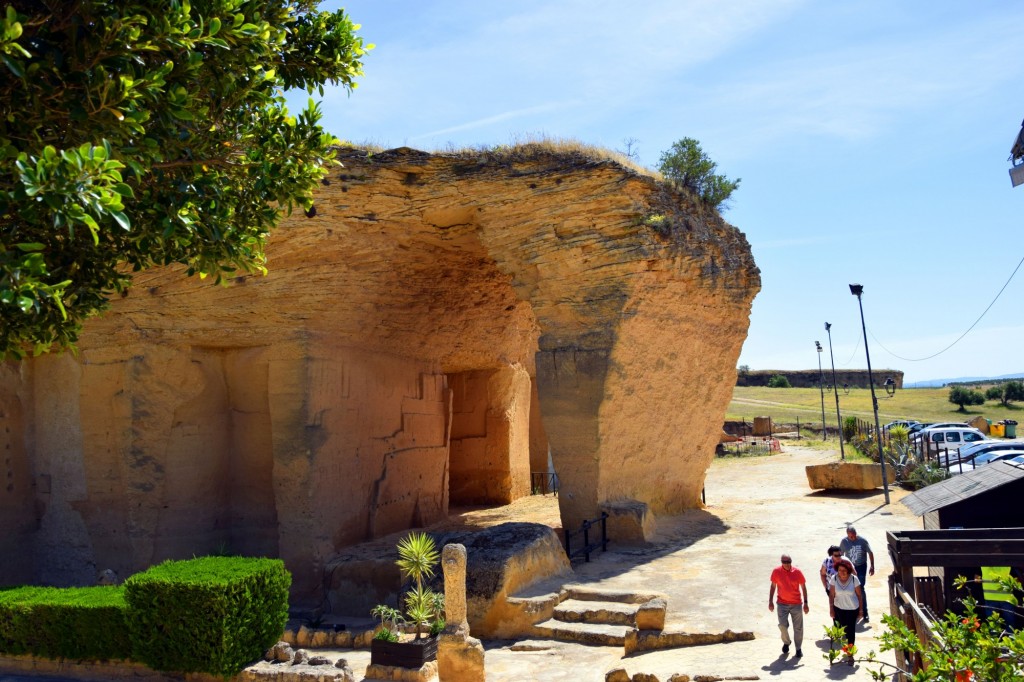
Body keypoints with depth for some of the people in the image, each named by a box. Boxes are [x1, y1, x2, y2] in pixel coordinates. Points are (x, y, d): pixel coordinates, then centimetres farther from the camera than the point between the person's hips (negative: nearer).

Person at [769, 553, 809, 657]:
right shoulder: (776, 571, -8)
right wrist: (770, 601, 2)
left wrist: (805, 603, -2)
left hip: (796, 604, 0)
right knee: (782, 625, -7)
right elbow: (773, 586, 4)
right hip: (782, 604, 0)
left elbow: (803, 587, 0)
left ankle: (798, 648, 23)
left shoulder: (797, 572, -10)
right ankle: (786, 642, 22)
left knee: (798, 627, 6)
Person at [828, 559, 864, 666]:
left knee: (850, 631, 4)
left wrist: (861, 609, -1)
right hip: (839, 609, 1)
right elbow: (831, 595, -6)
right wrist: (831, 609, -7)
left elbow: (859, 595, -4)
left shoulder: (854, 579, -15)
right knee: (841, 630, 6)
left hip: (852, 609, -1)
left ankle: (850, 654, 17)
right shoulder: (834, 579, -12)